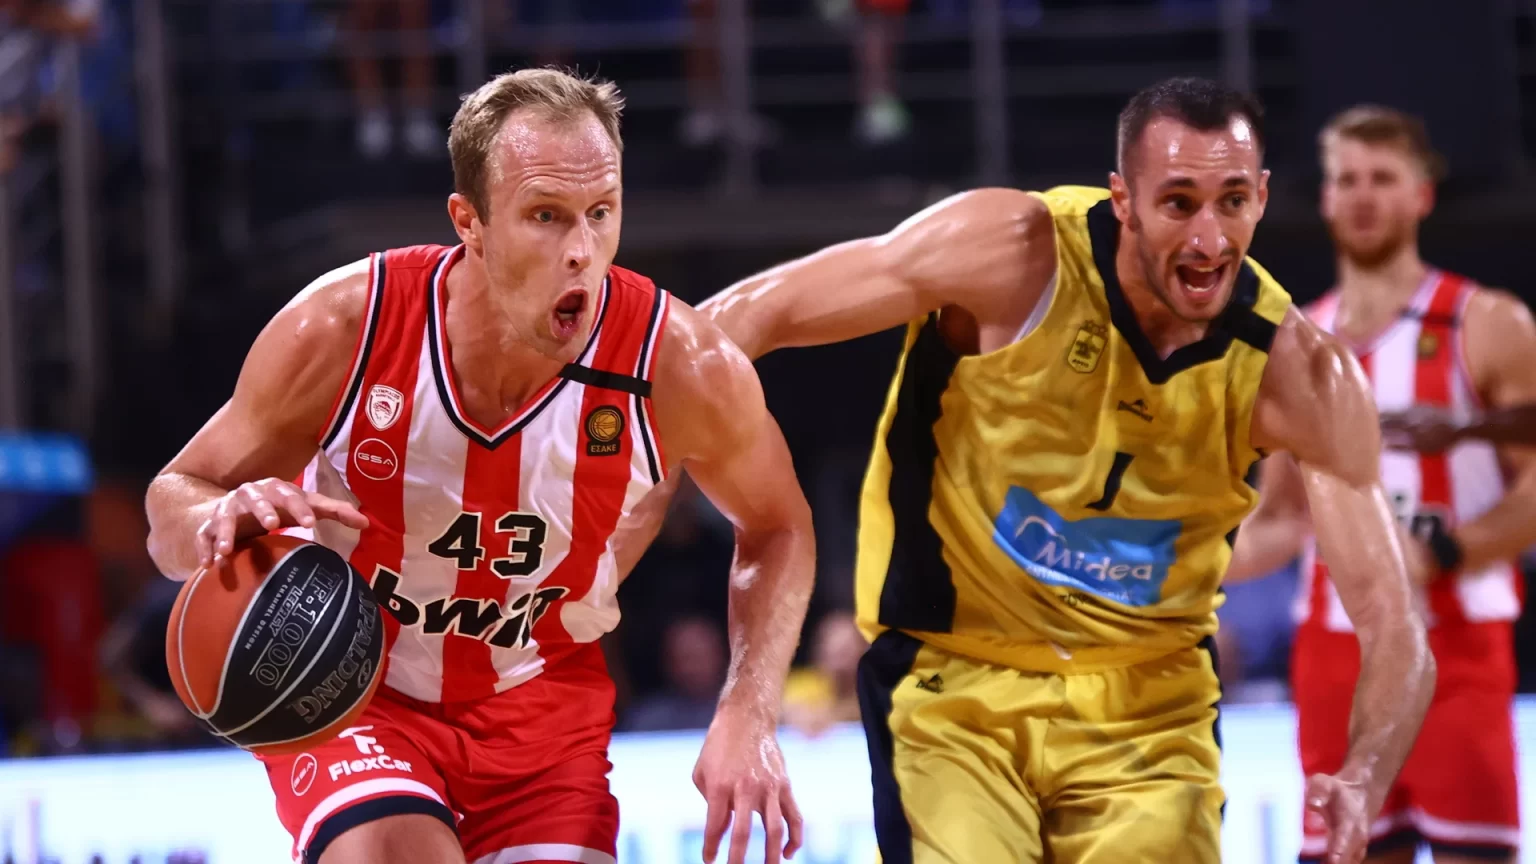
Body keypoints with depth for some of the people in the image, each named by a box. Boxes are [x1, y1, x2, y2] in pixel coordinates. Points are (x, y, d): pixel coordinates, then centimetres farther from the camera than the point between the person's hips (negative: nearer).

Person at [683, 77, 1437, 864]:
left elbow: (1392, 628, -16)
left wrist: (1362, 783, -35)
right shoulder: (1011, 253, -19)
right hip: (953, 684, -2)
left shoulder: (1300, 373, -14)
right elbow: (747, 317, -11)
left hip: (1148, 706, 2)